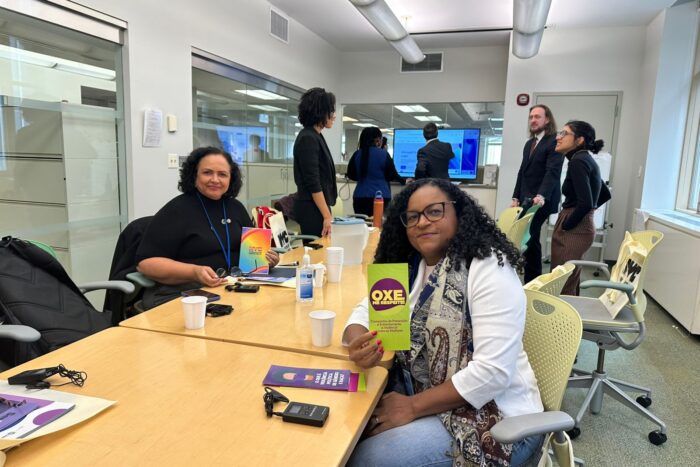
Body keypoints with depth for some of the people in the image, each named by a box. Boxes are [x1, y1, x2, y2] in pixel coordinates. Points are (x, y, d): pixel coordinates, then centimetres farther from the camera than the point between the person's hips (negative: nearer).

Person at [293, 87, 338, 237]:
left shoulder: (316, 137, 14)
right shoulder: (308, 139, -15)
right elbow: (312, 183, -20)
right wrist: (327, 216, -21)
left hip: (317, 208, 10)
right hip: (312, 210, -9)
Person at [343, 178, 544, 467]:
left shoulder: (490, 268, -19)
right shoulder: (408, 268, 4)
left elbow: (493, 372, -24)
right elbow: (364, 313, 3)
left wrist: (413, 407, -22)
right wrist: (359, 345, -20)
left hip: (494, 415, -6)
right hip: (422, 394, 6)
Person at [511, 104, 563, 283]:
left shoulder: (554, 142, -7)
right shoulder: (529, 143, 19)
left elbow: (552, 172, -18)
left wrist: (541, 196, -31)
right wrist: (516, 198, 13)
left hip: (541, 201, -7)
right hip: (526, 200, 7)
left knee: (529, 238, -11)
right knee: (529, 238, 4)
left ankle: (532, 281, -2)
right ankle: (532, 279, 10)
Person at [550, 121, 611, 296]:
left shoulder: (577, 162, -14)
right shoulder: (587, 160, 14)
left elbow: (585, 203, -23)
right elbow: (605, 194, 26)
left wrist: (566, 225, -11)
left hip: (574, 229, -10)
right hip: (581, 226, 10)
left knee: (562, 285, -5)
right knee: (570, 282, 16)